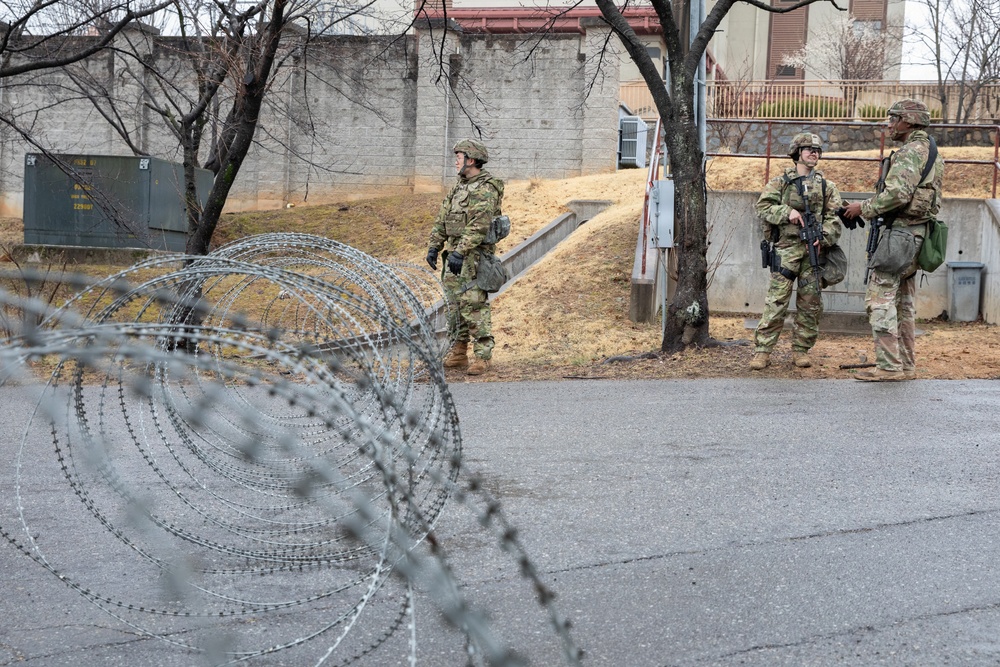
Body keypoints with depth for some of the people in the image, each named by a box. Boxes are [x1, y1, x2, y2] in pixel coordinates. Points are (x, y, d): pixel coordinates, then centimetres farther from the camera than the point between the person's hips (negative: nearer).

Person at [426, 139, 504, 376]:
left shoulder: (486, 189, -13)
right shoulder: (459, 186, 17)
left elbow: (479, 226, -22)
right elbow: (442, 219, 18)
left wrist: (460, 252, -27)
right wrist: (434, 246, 9)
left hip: (473, 257, -9)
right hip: (454, 255, 9)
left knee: (474, 306, -10)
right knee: (454, 306, 11)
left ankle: (482, 357, -6)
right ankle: (457, 354, 19)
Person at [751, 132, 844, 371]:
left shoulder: (826, 186, 14)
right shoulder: (781, 182, 7)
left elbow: (834, 217, 7)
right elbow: (763, 206, -1)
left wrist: (823, 237, -10)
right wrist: (787, 212, -15)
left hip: (813, 250, 3)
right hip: (787, 247, -3)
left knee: (811, 303, 3)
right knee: (776, 301, -8)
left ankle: (801, 350, 13)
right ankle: (762, 350, -6)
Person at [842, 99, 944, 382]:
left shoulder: (911, 152, -14)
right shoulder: (931, 152, 18)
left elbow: (897, 194, -27)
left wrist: (864, 208, -14)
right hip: (917, 232, 11)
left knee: (880, 298, -10)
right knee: (903, 302, 13)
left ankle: (889, 366, -12)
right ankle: (906, 364, 16)